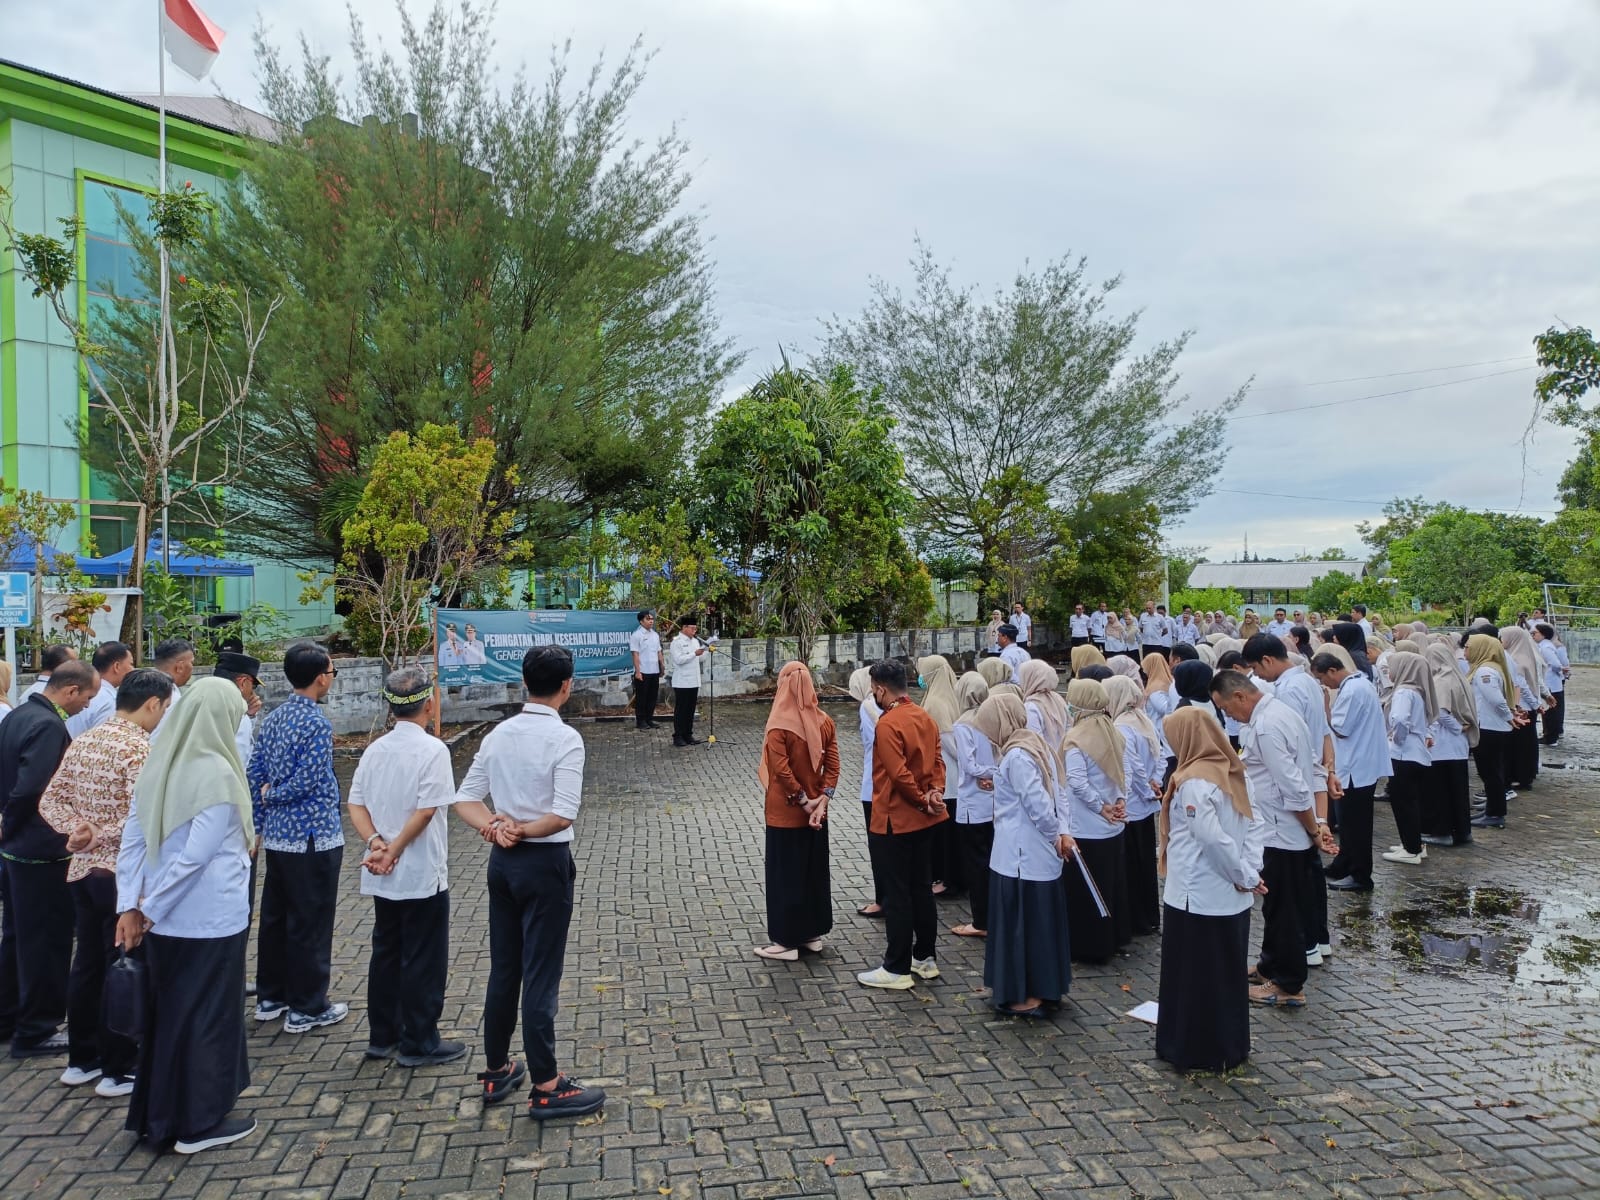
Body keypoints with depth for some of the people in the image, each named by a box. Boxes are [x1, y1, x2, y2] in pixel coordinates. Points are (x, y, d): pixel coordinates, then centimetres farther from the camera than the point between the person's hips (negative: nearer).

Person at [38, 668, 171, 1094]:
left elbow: (50, 800, 9)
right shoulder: (140, 748, -19)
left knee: (87, 963, 18)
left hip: (83, 870, 8)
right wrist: (103, 836, -13)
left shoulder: (82, 742, 8)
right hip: (123, 874, -8)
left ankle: (81, 1059, 30)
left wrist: (75, 829, -4)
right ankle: (119, 1070, 14)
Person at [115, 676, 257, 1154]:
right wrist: (149, 909, -11)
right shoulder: (218, 774, -19)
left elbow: (132, 841, 3)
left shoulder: (159, 765, 2)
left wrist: (131, 907, 2)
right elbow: (195, 855, -21)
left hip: (165, 920, 7)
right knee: (208, 1015, 7)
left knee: (166, 1010, 19)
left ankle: (157, 1115, 32)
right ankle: (201, 1122, 19)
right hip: (211, 919, -7)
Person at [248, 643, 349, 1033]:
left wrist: (260, 826, 17)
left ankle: (270, 997, 30)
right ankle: (307, 1008, 11)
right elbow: (306, 782, -20)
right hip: (313, 837, -8)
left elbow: (254, 775, 10)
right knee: (311, 924, 2)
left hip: (277, 836, 8)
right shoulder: (317, 723, -18)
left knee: (275, 916, 18)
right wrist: (272, 794, 0)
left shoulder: (273, 719, 7)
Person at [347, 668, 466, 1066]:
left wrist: (376, 842, -11)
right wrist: (394, 850, -12)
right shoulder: (432, 749, -15)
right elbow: (426, 810, -20)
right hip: (423, 874, -7)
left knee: (386, 953, 18)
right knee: (424, 960, 4)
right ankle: (419, 1044, 12)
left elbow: (356, 805, 0)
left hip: (382, 878, 7)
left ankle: (383, 1036, 27)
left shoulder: (374, 750, 5)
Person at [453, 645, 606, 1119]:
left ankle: (497, 1070, 31)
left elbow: (465, 799, 3)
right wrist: (520, 830, -11)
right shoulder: (565, 738, -17)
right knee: (541, 975, 1)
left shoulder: (498, 734, 4)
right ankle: (546, 1087, 12)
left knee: (503, 968, 17)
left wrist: (495, 829, -11)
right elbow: (563, 815, -25)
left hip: (502, 862, 7)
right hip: (545, 864, -7)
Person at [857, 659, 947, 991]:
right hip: (923, 818, 8)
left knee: (897, 894, 0)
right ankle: (925, 958, 25)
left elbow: (899, 774, -22)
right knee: (922, 888, 16)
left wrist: (923, 799, -10)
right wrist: (935, 792, -7)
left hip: (896, 820, -8)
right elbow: (937, 759, 5)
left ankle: (897, 969, 7)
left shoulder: (888, 724, -19)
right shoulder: (925, 718, 6)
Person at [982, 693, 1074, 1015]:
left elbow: (1038, 804, -23)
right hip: (1039, 855, 9)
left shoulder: (1016, 756, -21)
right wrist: (1062, 833, 4)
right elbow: (1051, 797, 9)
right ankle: (1044, 988, 29)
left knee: (1019, 923, 3)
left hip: (1020, 857, -9)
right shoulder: (1036, 745, 9)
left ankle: (1025, 995, 14)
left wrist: (1055, 836, -10)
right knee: (1039, 920, 17)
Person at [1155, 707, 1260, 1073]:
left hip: (1196, 898, -8)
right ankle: (1230, 1046, 30)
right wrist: (1248, 874, 2)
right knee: (1229, 973, 17)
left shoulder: (1193, 782, -19)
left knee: (1192, 976, 6)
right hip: (1231, 897, 8)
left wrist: (1244, 876, -13)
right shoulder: (1230, 771, 5)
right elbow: (1245, 830, 5)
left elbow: (1212, 838, -24)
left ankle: (1195, 1052, 16)